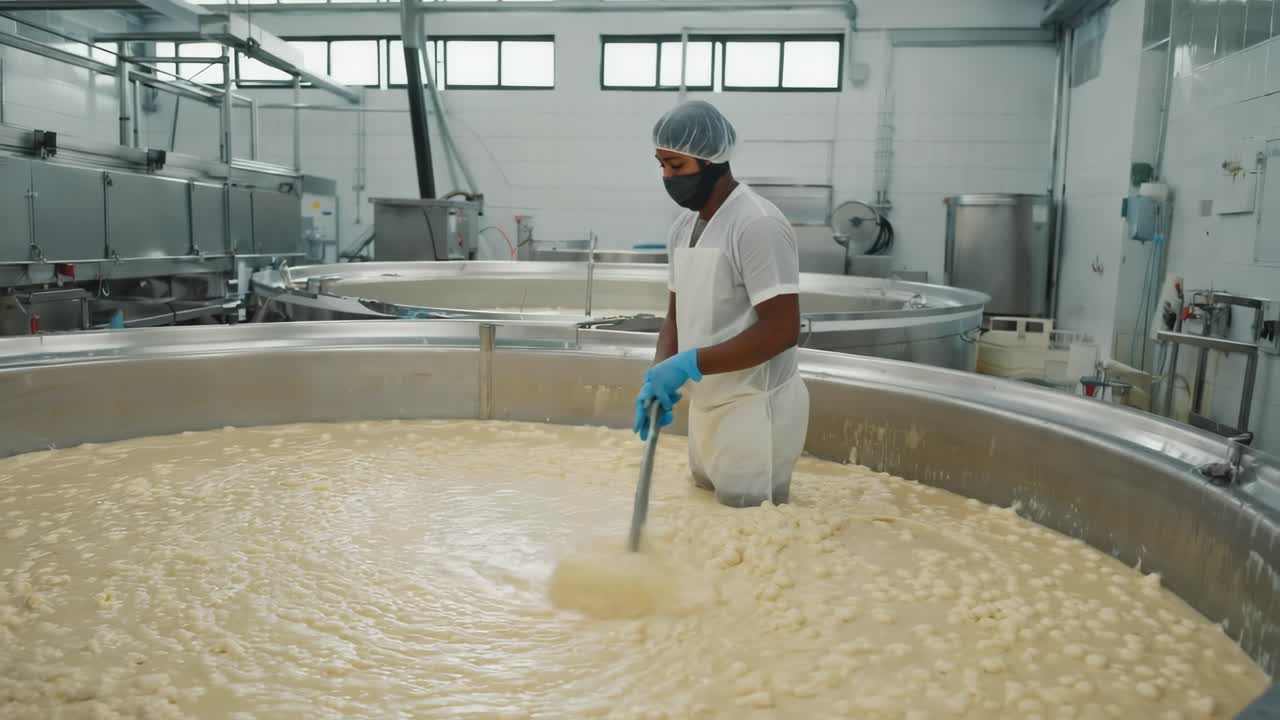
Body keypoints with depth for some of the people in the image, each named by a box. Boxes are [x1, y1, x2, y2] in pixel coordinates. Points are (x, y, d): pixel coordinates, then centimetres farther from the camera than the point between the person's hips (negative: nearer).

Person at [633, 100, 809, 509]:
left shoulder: (758, 225, -20)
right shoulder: (683, 227, 8)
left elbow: (782, 331, -25)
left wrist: (688, 364, -25)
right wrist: (658, 376, -8)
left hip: (754, 407, -8)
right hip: (708, 405, 9)